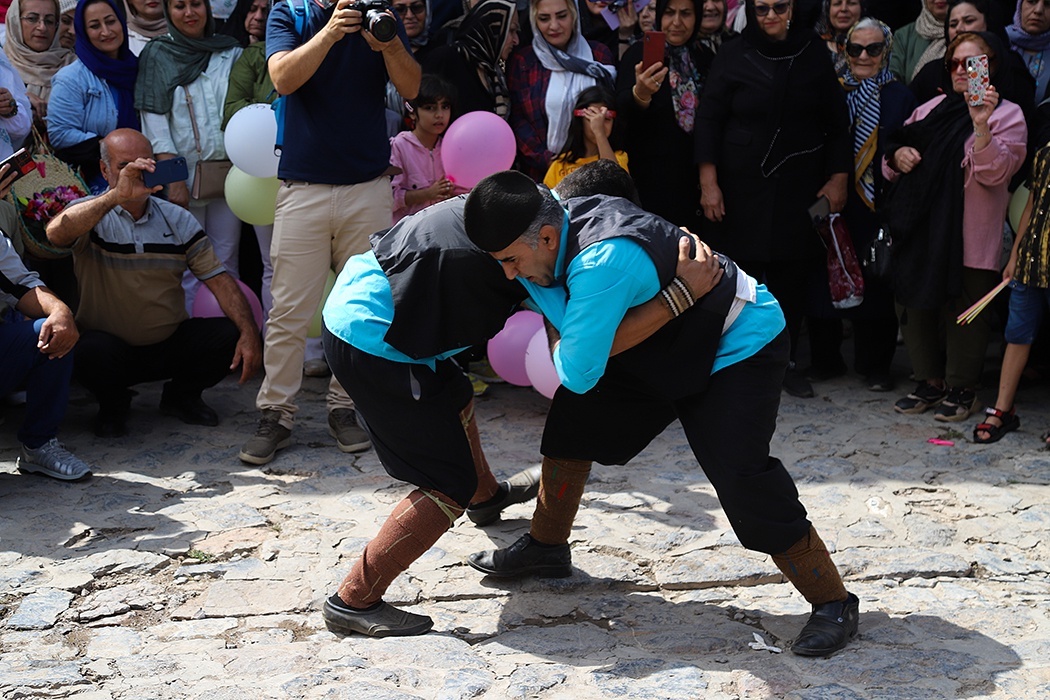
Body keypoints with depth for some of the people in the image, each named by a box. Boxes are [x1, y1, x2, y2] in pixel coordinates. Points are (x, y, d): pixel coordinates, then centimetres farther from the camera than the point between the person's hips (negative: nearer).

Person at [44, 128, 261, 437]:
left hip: (171, 344, 3)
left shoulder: (178, 219, 5)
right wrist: (117, 195, -41)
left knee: (231, 335, -19)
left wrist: (248, 332, -18)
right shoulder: (91, 213, -6)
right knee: (93, 351, -36)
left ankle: (182, 395, 12)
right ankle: (113, 404, 2)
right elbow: (56, 233, -31)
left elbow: (218, 278, -2)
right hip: (108, 345, -3)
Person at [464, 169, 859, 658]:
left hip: (738, 346, -9)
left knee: (740, 475, -21)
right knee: (575, 415, 7)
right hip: (663, 348, 9)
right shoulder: (563, 215, -11)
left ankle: (832, 603, -5)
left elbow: (579, 373, -36)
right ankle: (546, 546, 26)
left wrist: (558, 342, -15)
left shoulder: (602, 262, -39)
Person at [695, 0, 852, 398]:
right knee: (741, 272, -2)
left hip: (800, 186, 2)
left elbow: (838, 122, 7)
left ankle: (786, 361, 17)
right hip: (743, 186, -2)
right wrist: (708, 183, -9)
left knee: (794, 274, 3)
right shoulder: (734, 58, -1)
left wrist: (838, 178, 1)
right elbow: (708, 122, -2)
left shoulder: (814, 55, 5)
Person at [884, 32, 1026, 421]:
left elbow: (995, 173, -17)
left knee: (963, 312, 2)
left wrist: (981, 125, -30)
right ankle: (930, 383, 26)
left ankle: (961, 389, 17)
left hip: (969, 239, -6)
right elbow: (891, 162, 21)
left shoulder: (1007, 115, -2)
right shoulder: (931, 109, 15)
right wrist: (897, 154, -3)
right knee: (916, 305, 11)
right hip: (920, 231, 6)